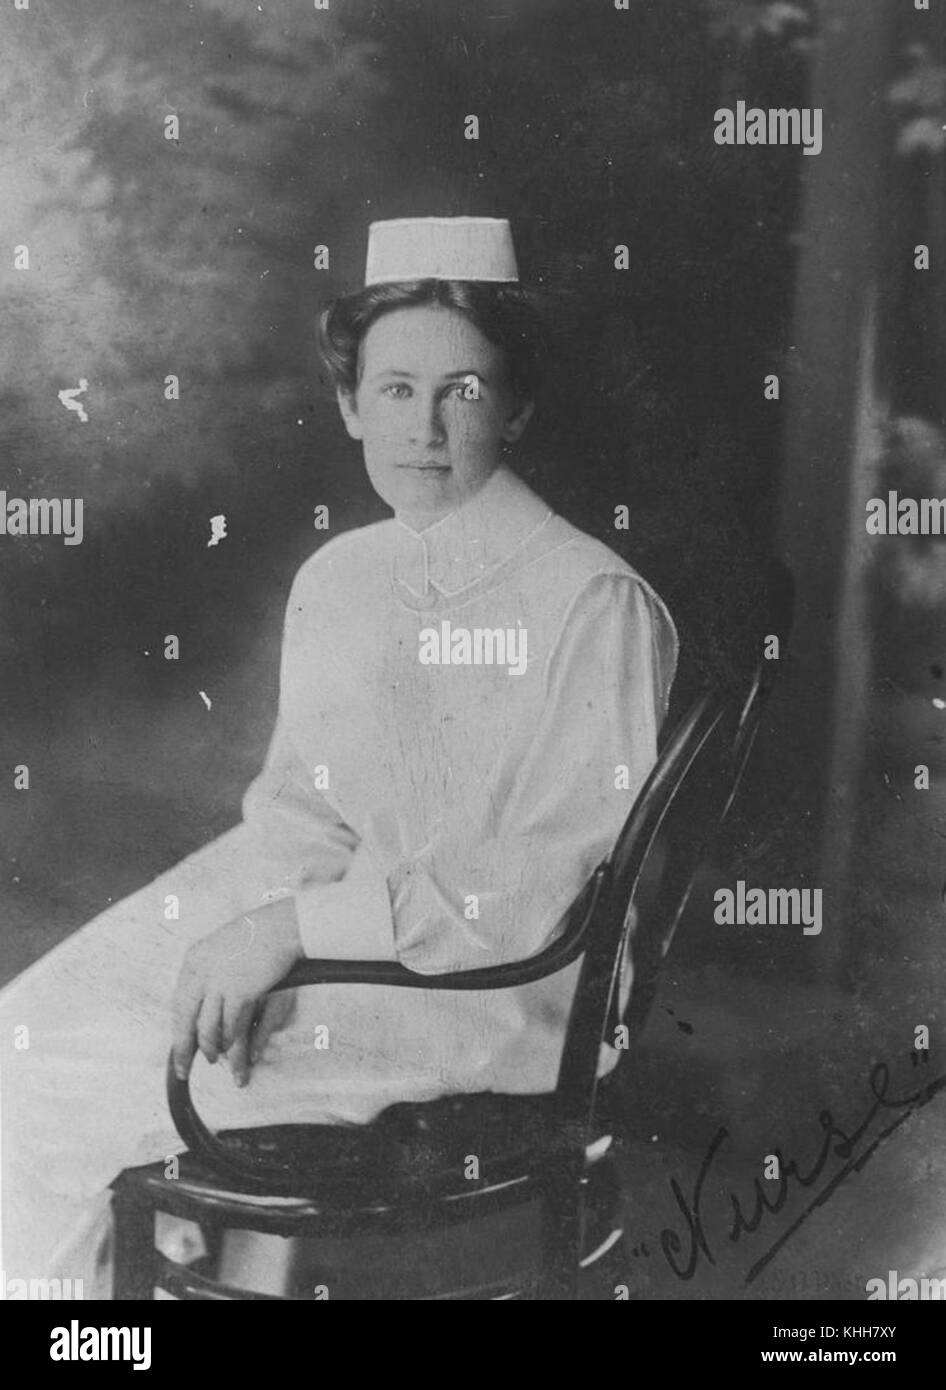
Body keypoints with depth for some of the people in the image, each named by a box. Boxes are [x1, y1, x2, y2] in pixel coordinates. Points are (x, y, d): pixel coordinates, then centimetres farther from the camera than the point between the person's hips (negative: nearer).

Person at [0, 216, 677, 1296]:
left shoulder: (596, 603, -15)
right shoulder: (334, 577, 9)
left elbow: (549, 882, -18)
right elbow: (299, 803, 11)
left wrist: (294, 927, -21)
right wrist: (245, 938, -10)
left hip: (487, 996, -7)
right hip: (335, 941, 7)